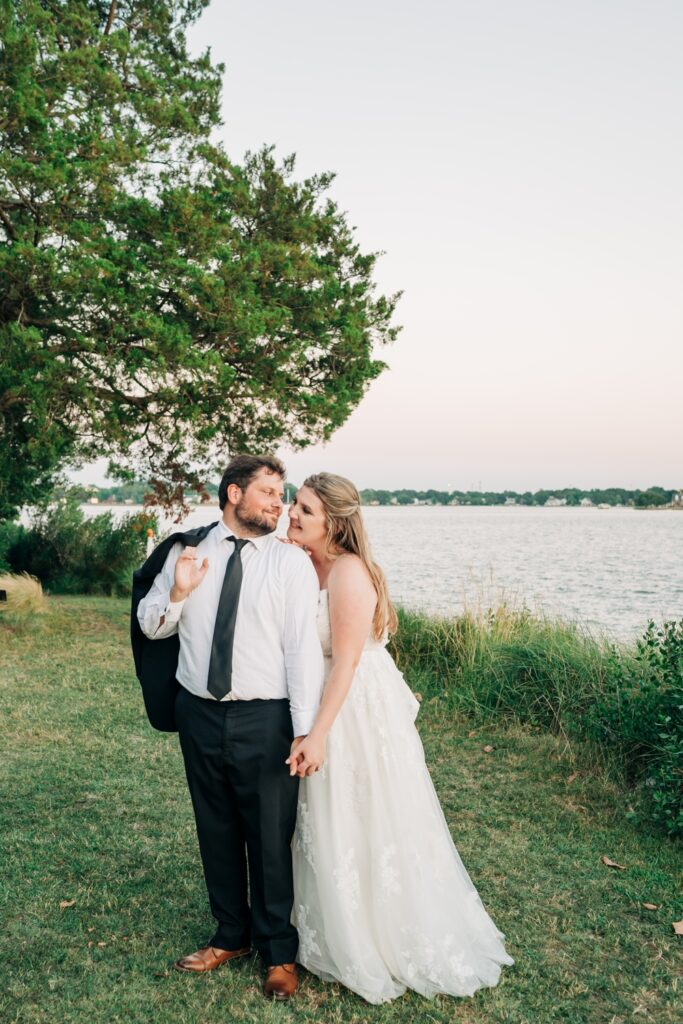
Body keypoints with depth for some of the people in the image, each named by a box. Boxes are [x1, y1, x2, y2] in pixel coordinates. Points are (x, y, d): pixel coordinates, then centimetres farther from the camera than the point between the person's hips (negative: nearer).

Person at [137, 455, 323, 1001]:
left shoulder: (292, 563, -7)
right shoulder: (187, 552, 3)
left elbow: (304, 648, -12)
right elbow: (151, 625, 11)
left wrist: (306, 731, -16)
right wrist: (176, 593, -12)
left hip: (264, 720, -3)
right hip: (199, 715, 4)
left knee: (271, 838, 9)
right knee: (216, 832, 19)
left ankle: (279, 951, 32)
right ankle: (232, 935, 42)